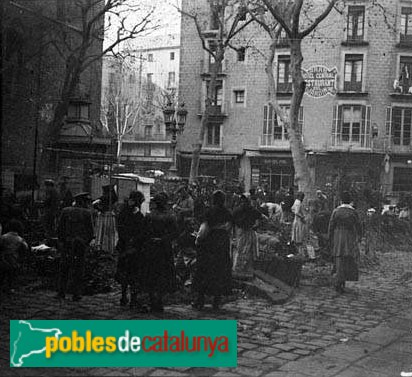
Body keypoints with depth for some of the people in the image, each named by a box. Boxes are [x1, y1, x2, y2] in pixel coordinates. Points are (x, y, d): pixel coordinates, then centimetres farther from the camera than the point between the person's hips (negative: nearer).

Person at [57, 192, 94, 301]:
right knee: (78, 270, 5)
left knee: (64, 269, 11)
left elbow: (59, 228, 2)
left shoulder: (65, 211, 2)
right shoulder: (86, 213, -5)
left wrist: (61, 241, 13)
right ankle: (76, 294, 6)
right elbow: (90, 231, -3)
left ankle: (61, 293, 9)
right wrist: (87, 242, 13)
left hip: (66, 244, 2)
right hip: (81, 245, -2)